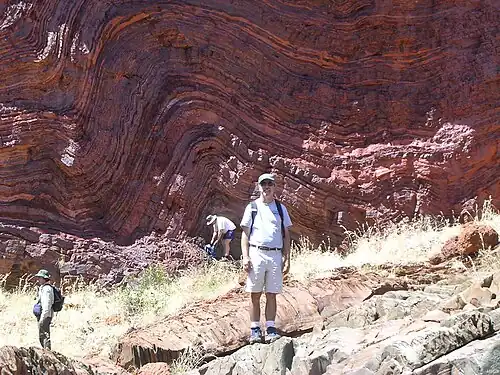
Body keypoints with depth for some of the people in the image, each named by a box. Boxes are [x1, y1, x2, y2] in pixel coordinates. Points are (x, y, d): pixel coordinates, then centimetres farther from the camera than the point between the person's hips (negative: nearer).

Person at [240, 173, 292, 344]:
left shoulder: (280, 208, 14)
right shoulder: (252, 207, 8)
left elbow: (286, 235, 15)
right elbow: (245, 233, 6)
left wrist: (287, 258, 6)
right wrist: (245, 256, -6)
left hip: (276, 255, 2)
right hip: (256, 253, -2)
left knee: (272, 295, 1)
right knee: (255, 294, -2)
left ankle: (271, 329, 3)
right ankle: (255, 330, 1)